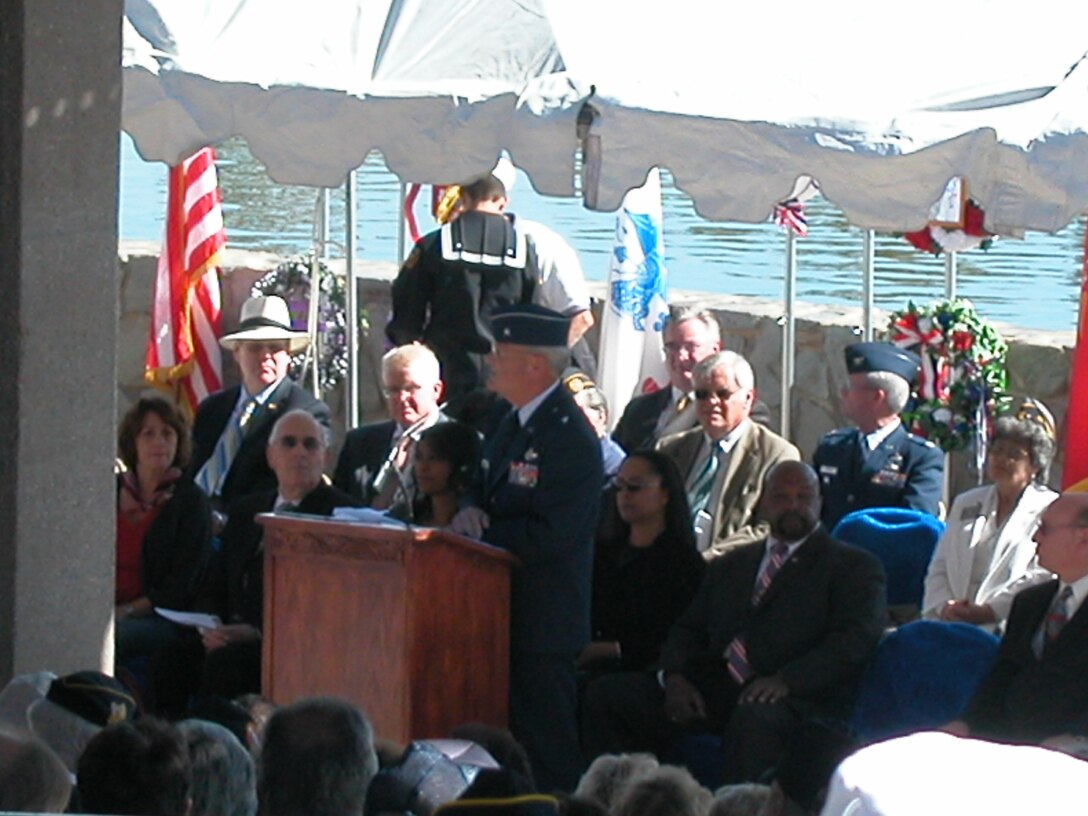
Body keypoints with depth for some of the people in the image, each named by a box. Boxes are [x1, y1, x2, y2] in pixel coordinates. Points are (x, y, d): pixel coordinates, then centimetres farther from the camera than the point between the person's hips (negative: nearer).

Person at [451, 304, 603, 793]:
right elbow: (488, 493, 21)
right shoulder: (514, 424, 13)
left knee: (547, 752, -5)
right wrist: (472, 513, -2)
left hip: (543, 620, -9)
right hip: (506, 612, 9)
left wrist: (481, 534, -16)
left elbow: (548, 536, -23)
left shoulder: (570, 438, -18)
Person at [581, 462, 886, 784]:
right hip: (713, 690, 6)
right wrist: (675, 676, -1)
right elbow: (688, 631, 24)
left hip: (795, 697, -6)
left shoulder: (854, 567, 10)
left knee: (754, 721, -41)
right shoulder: (731, 565, 28)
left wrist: (786, 681, -21)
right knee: (607, 694, -12)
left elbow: (855, 640, -5)